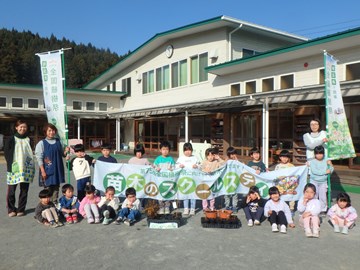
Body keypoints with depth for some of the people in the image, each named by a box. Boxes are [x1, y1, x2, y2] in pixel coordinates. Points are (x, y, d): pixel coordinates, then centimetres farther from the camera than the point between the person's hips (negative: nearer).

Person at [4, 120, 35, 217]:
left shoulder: (28, 140, 9)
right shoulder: (11, 140, 2)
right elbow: (6, 152, 1)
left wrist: (31, 166, 2)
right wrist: (10, 164, -7)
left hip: (26, 168, 2)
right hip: (14, 169, -2)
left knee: (24, 190, 5)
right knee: (11, 190, 0)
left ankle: (21, 209, 16)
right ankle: (11, 209, 14)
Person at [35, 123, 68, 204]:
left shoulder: (58, 141, 8)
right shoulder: (41, 143, -6)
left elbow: (62, 154, 16)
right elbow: (39, 158, -8)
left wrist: (65, 151, -7)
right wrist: (42, 171, -13)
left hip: (57, 169, 4)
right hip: (47, 170, -4)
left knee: (56, 187, 10)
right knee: (48, 187, 1)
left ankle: (55, 203, 22)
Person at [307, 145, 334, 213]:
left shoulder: (326, 161, 0)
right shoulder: (312, 162, -10)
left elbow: (331, 170, -1)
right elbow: (314, 171, -23)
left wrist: (330, 165, -19)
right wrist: (325, 172, -21)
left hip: (323, 182, 2)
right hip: (314, 181, -2)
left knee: (323, 196, 5)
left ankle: (323, 209, 17)